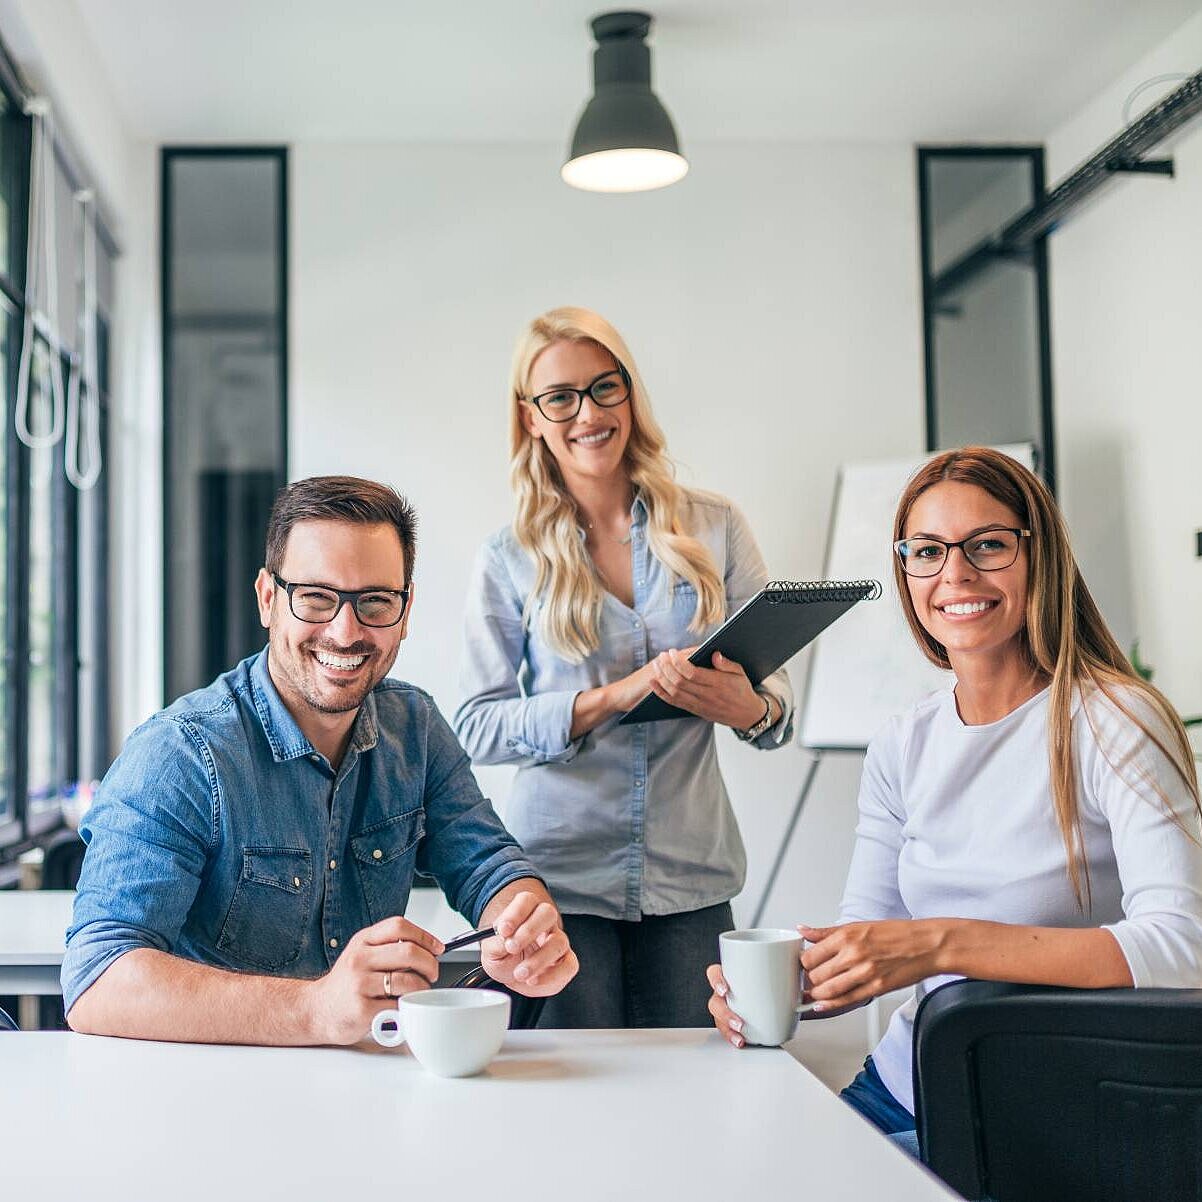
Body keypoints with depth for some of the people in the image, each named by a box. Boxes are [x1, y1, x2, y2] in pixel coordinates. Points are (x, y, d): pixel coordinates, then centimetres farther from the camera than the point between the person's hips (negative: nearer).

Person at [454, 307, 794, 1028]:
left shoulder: (714, 528, 4)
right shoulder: (511, 559, 2)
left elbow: (777, 690, 7)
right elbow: (478, 727, -5)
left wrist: (751, 709, -17)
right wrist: (613, 697, -18)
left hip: (690, 880, 1)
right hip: (559, 881, -1)